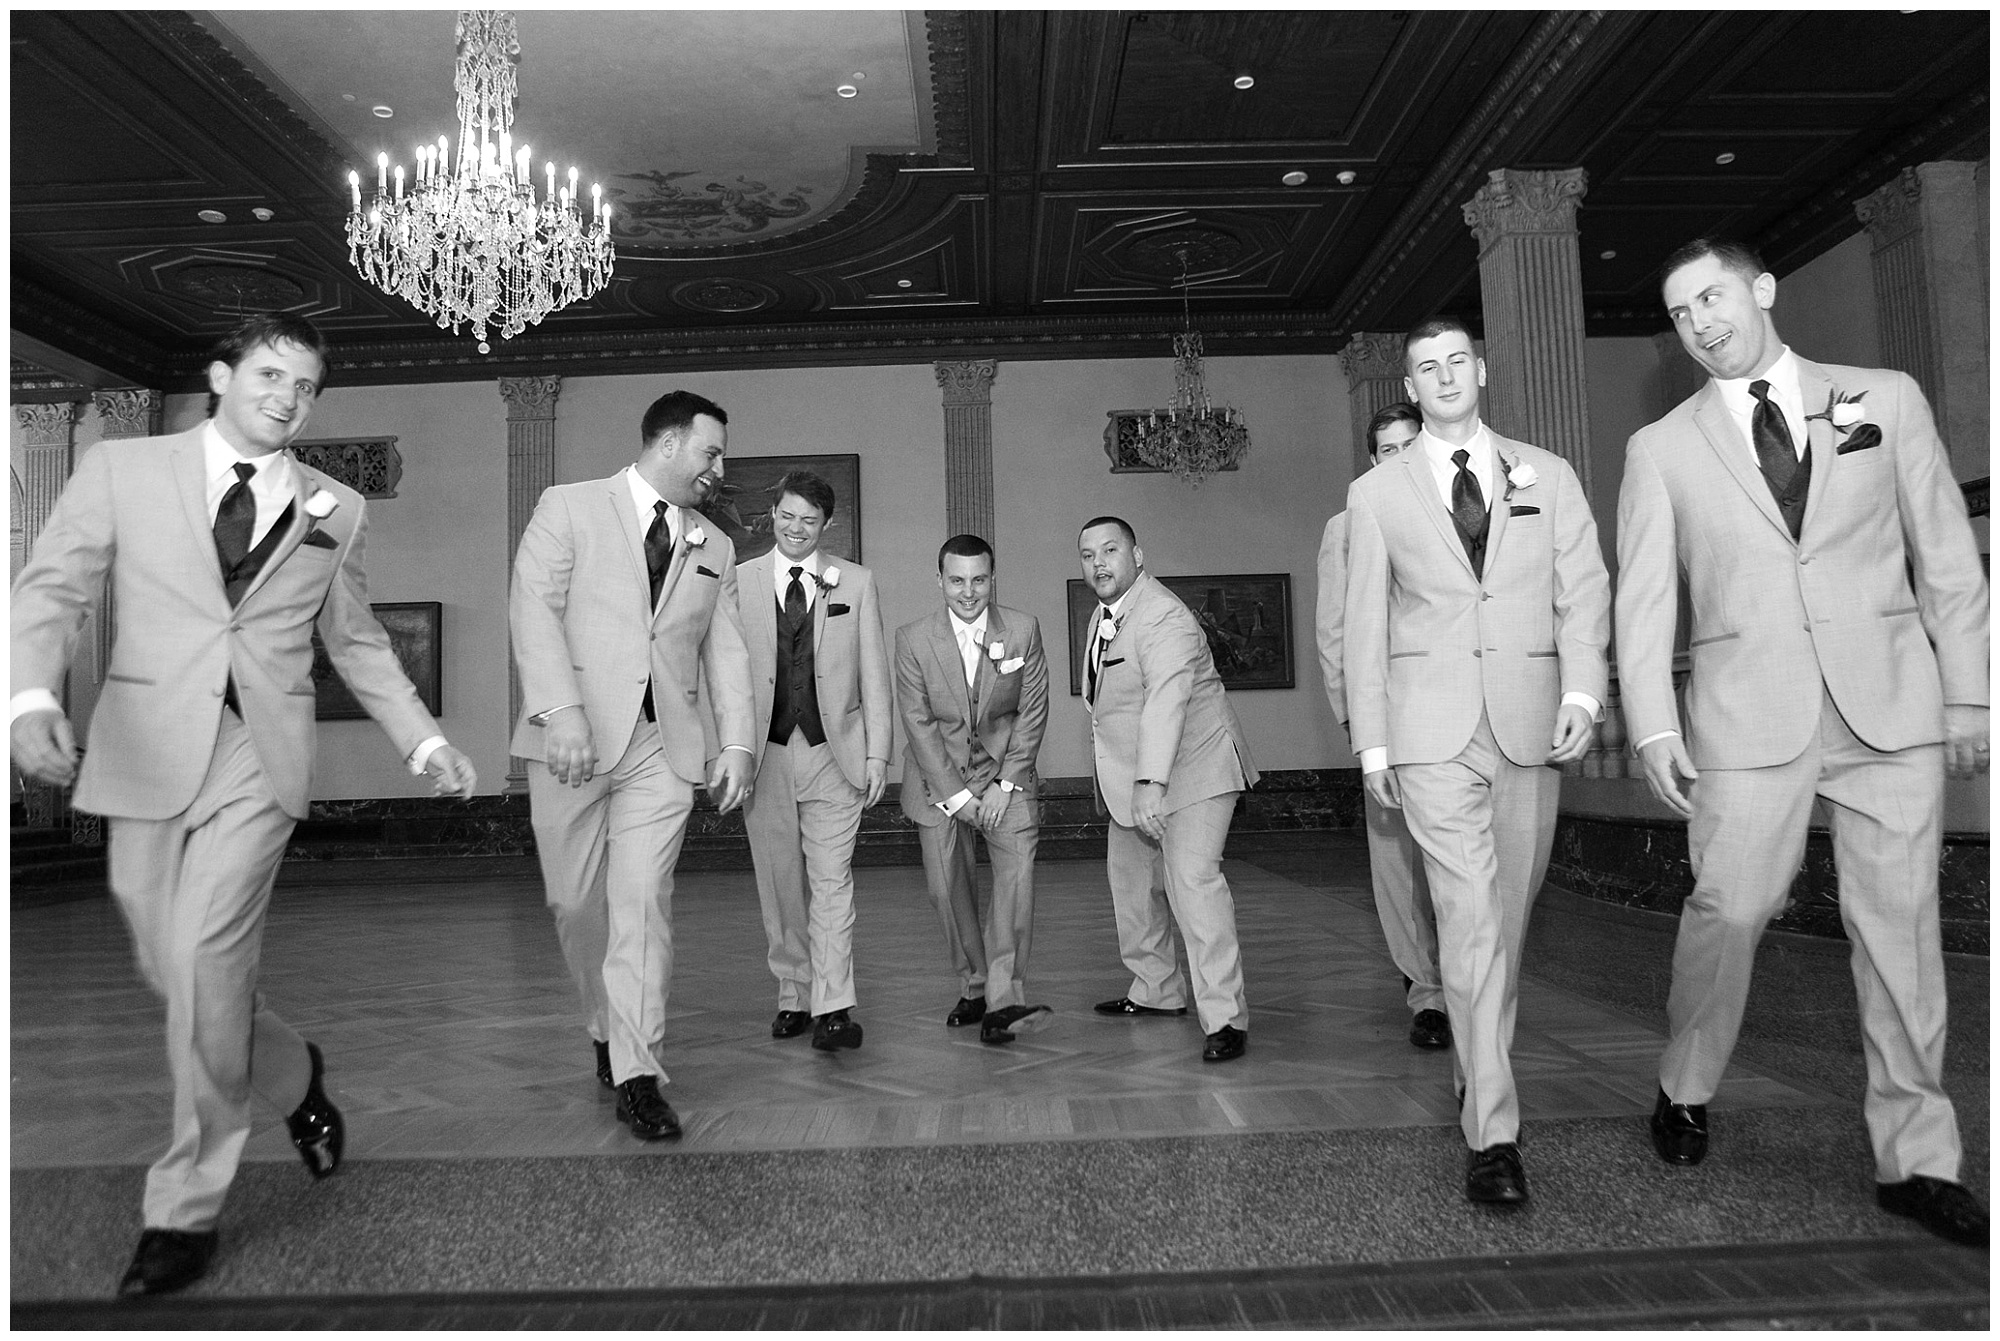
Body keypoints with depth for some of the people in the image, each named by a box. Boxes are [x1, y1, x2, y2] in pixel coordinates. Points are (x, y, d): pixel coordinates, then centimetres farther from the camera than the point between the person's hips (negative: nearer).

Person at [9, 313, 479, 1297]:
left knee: (203, 962, -10)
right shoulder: (121, 470, 6)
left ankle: (186, 1210, 6)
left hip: (261, 756, -1)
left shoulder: (335, 510, 10)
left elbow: (357, 642, 16)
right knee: (169, 969, 8)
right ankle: (293, 1077, 37)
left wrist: (425, 742, 8)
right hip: (146, 753, 1)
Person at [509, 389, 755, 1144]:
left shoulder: (715, 549, 16)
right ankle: (607, 1028, 29)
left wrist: (735, 743, 1)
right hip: (575, 739, -2)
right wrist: (562, 710, -19)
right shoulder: (569, 509, 3)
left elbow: (727, 652, 12)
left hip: (665, 747, 2)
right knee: (575, 901, 6)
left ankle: (637, 1075, 0)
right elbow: (533, 608, -7)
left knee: (644, 904, -5)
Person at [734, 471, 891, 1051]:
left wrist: (877, 754, 0)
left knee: (831, 880, -7)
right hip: (765, 755, 1)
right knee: (779, 887, 9)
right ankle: (793, 998, 21)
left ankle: (833, 1008, -4)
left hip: (834, 753, -1)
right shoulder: (739, 582, 5)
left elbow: (874, 675, 5)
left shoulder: (857, 583, 6)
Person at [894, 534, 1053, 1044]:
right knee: (947, 884, -1)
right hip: (938, 774, 0)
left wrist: (1005, 785, -10)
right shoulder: (913, 639, -10)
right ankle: (973, 986, 18)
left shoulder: (1023, 630, -7)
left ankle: (1004, 999, -19)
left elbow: (1032, 713, -4)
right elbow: (919, 724, -9)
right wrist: (957, 795, -12)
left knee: (1018, 866, -17)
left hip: (1003, 764, 0)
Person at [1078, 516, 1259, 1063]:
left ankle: (1225, 1018, -12)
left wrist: (1151, 783, -42)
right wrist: (1118, 779, 15)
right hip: (1130, 773, 10)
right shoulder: (1104, 616, 8)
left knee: (1193, 880, -19)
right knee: (1129, 879, 17)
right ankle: (1157, 991, 33)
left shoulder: (1165, 618, -22)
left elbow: (1166, 702, -33)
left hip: (1190, 768, -10)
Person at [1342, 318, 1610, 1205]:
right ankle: (1492, 1133, -8)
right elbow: (1365, 624, 7)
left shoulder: (1547, 476, 12)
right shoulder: (1375, 495, 8)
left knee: (1509, 919, 9)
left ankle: (1480, 1076, 30)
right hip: (1433, 732, -2)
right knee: (1471, 919, -11)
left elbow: (1585, 591, 6)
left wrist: (1583, 692, -10)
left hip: (1532, 724, 2)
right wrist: (1371, 744, 3)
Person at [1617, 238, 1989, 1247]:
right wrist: (1652, 726, -6)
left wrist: (1967, 697, 3)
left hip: (1892, 707, 1)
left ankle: (1916, 1161, 17)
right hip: (1749, 716, -1)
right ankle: (1685, 1092, 21)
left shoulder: (1887, 400, 10)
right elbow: (1643, 598, 3)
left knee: (1900, 926, 4)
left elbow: (1948, 559, 9)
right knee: (1729, 908, -4)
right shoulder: (1661, 449, 8)